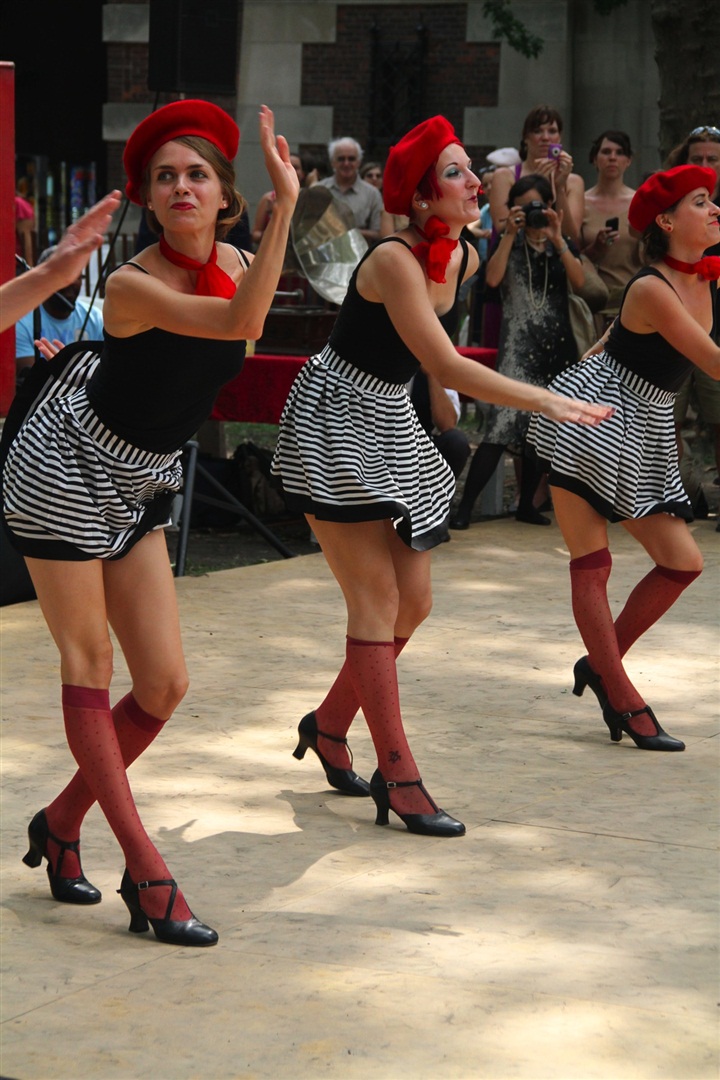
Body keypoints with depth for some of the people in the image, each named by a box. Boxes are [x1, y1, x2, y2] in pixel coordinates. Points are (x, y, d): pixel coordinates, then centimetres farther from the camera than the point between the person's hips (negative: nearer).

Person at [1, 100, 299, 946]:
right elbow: (239, 323, -40)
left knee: (164, 684, 2)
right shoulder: (132, 284, -25)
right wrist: (285, 204, -42)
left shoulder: (240, 265, -3)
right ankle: (146, 873, -2)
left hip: (139, 486, 7)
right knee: (88, 665, -2)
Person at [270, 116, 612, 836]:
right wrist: (546, 401, -35)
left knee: (413, 601, 6)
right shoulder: (394, 260, -24)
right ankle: (399, 779, -8)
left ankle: (329, 725, 26)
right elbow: (447, 366, -31)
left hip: (391, 427, 8)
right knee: (377, 603, -10)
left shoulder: (464, 259, 1)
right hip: (336, 429, -8)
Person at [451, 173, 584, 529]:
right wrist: (510, 234, -14)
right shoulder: (509, 243, 6)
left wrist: (557, 239, -15)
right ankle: (465, 507, -15)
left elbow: (579, 281, -8)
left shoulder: (563, 245, 11)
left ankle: (526, 504, 19)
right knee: (505, 423, -16)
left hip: (558, 345, 3)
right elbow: (492, 278, -13)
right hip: (519, 343, -3)